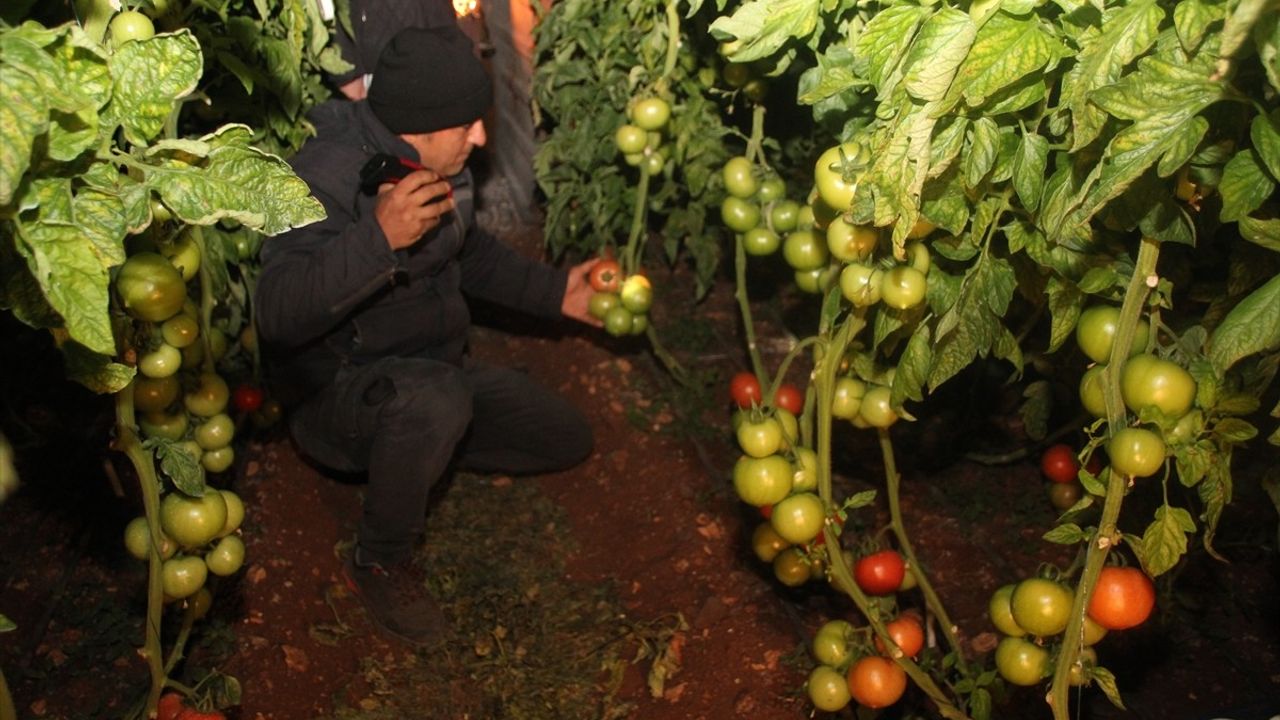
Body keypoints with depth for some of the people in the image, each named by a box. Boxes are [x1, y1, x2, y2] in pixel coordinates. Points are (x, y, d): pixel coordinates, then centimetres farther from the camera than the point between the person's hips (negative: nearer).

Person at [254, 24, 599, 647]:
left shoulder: (441, 165, -2)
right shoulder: (327, 177, -27)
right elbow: (278, 313, -39)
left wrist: (554, 293, 11)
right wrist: (379, 237, -49)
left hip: (436, 372, 8)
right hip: (335, 397, -8)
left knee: (566, 438, 6)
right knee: (436, 399, -40)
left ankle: (412, 449, 17)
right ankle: (380, 564, -13)